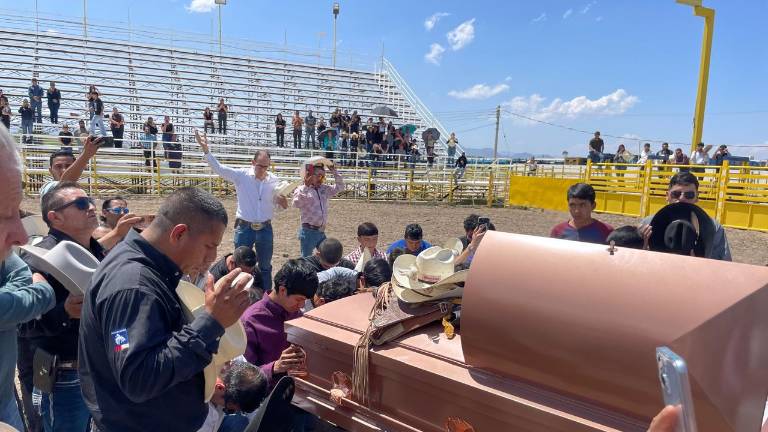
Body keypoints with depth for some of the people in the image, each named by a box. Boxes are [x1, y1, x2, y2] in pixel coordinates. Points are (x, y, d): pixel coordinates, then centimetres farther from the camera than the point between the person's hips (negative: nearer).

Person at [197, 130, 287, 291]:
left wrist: (282, 201, -15)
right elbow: (218, 168, -11)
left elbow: (278, 200, 9)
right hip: (244, 228, -1)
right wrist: (205, 150, -22)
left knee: (265, 267, 14)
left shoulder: (274, 180, -2)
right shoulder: (241, 175, -7)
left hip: (265, 229, 2)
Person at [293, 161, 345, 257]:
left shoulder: (324, 189, 10)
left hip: (321, 232, 7)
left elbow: (340, 187, 15)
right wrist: (306, 187, -33)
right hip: (308, 232, -7)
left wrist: (334, 171, 4)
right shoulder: (302, 190, -10)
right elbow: (296, 204, -26)